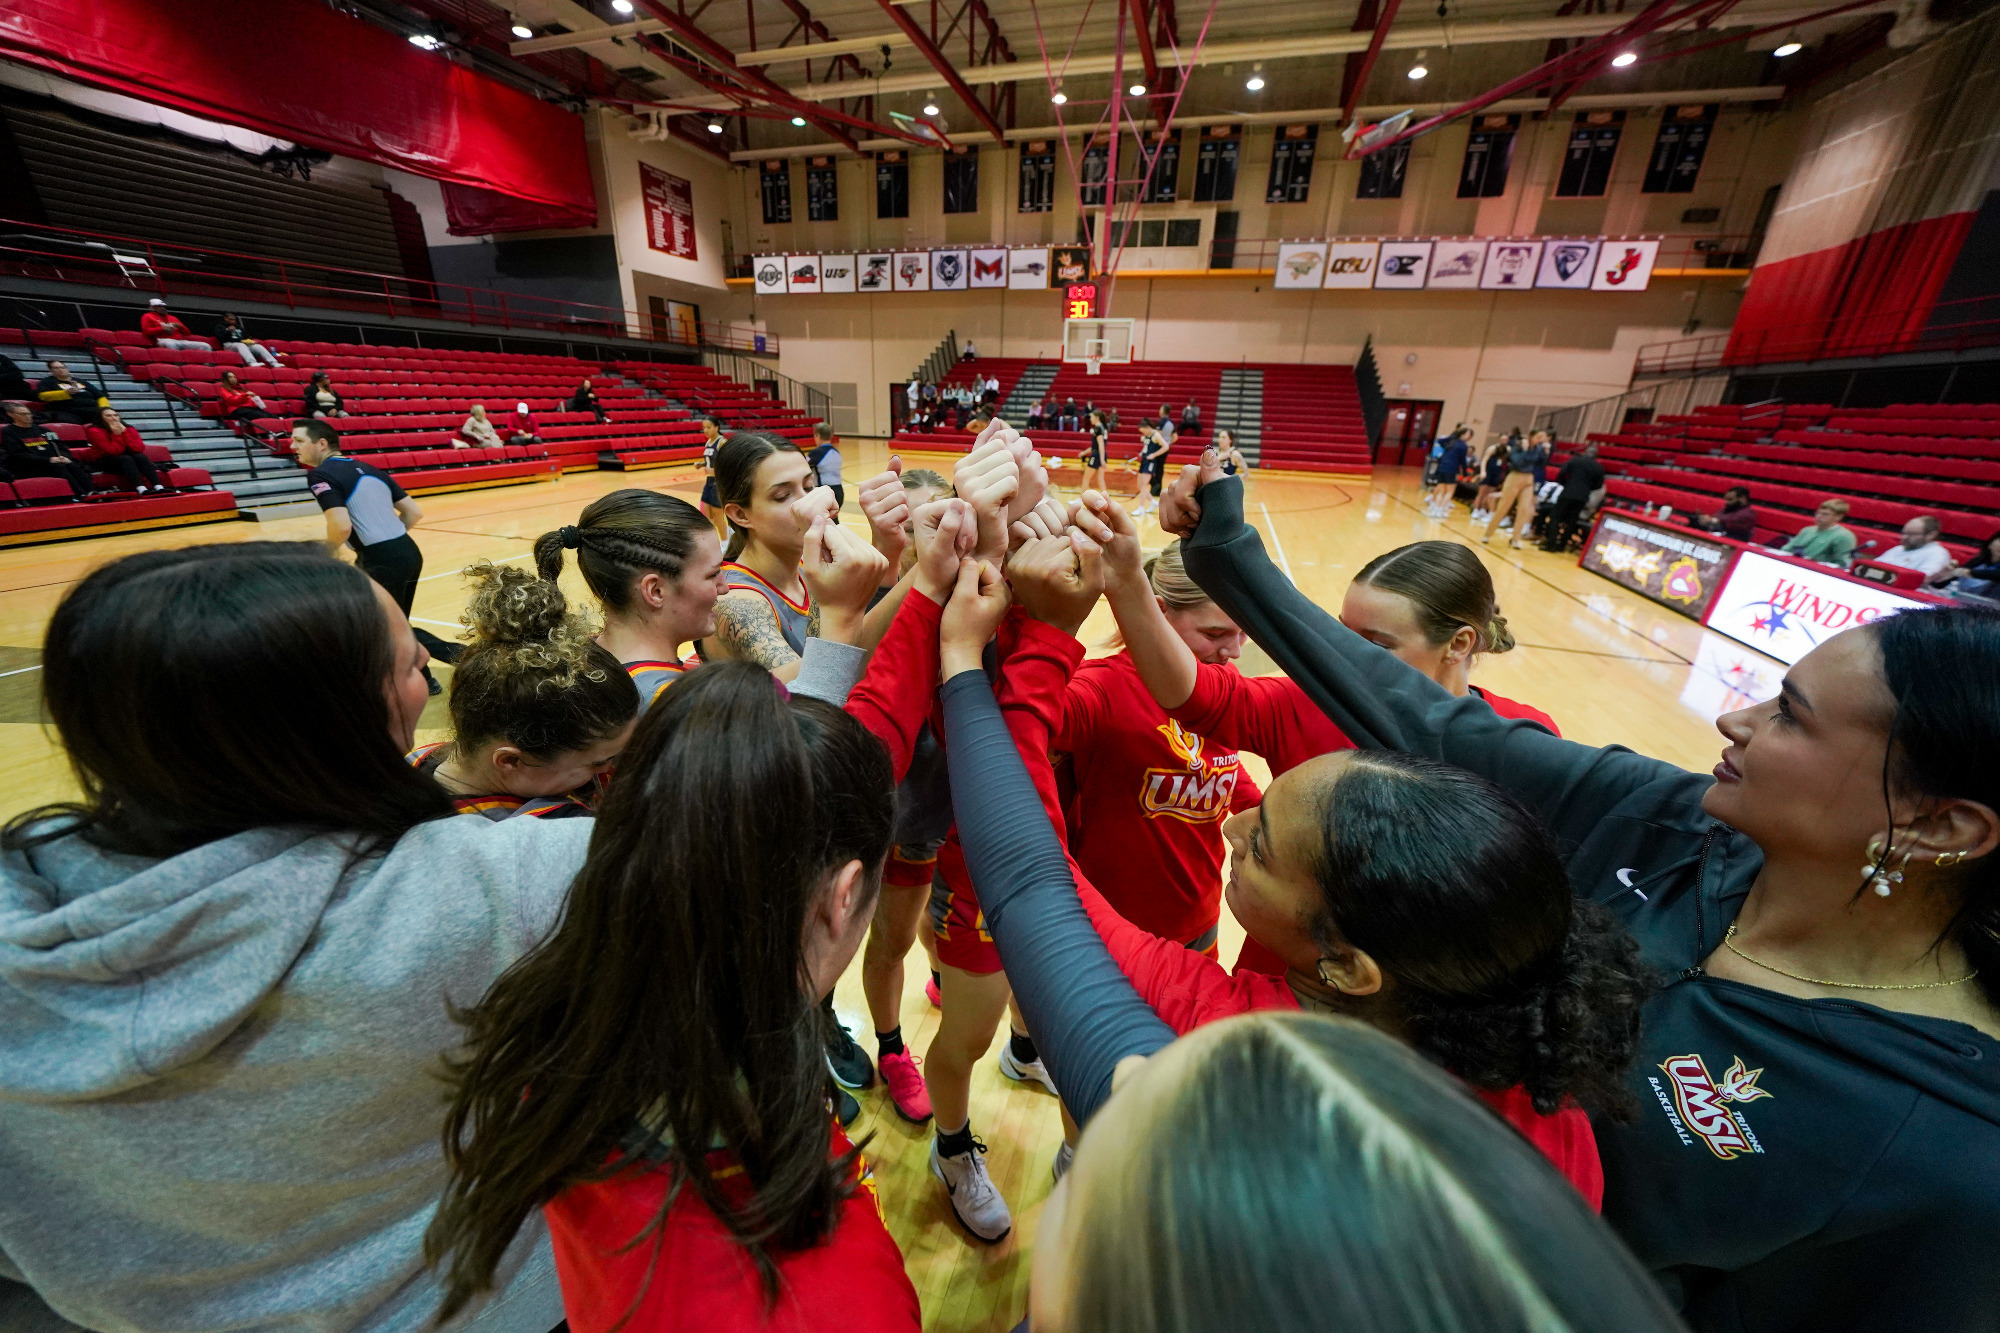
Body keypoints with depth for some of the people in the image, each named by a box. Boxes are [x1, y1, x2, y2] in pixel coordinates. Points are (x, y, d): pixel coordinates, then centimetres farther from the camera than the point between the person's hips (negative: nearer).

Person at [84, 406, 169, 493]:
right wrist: (117, 435, -20)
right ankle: (140, 489, -54)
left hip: (129, 462, 3)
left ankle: (158, 487, -47)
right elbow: (114, 451, -19)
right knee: (126, 458, -32)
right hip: (108, 461, -3)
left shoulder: (129, 429, 2)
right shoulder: (95, 431, -7)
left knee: (141, 457, -27)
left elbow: (140, 449, -13)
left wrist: (124, 433, -19)